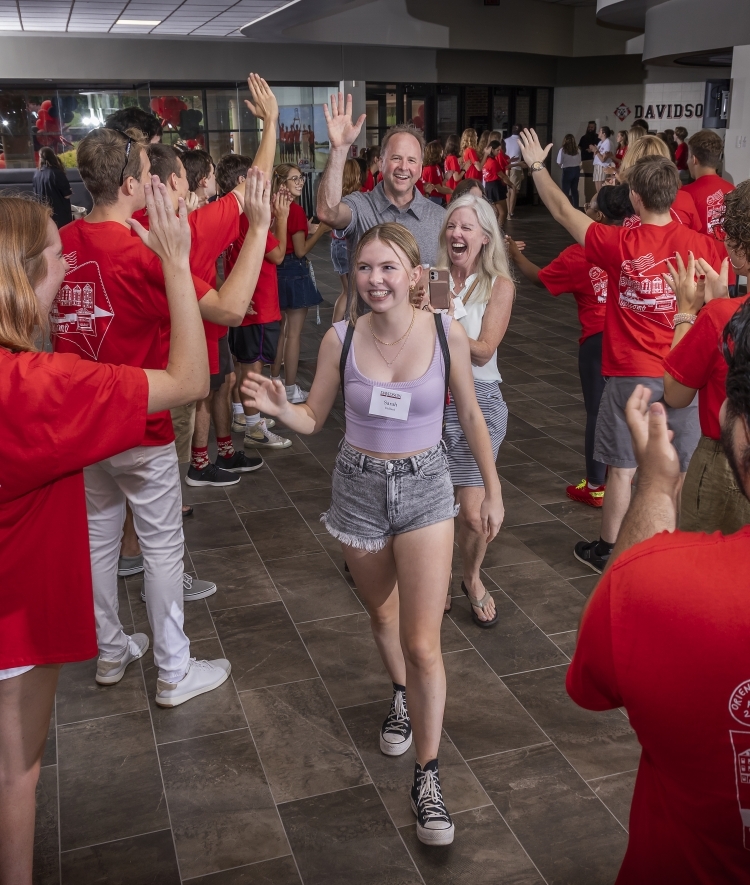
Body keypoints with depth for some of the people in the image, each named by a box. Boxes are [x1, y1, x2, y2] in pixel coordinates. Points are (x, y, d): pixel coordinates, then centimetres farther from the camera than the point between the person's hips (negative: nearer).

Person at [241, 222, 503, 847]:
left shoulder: (446, 333, -13)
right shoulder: (341, 339, -11)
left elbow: (471, 415, 0)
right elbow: (314, 418, -2)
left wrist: (493, 489, 3)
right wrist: (278, 407, -23)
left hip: (425, 487, -2)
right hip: (359, 486, 2)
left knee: (423, 644, -6)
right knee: (382, 613, 23)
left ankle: (428, 778, 11)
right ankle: (402, 697, 54)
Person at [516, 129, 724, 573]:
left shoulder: (619, 243, -12)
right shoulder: (704, 246, -8)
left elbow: (564, 211, 1)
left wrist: (537, 165, 14)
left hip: (631, 374, -2)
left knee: (622, 468, 10)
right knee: (679, 471, 12)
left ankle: (607, 549, 25)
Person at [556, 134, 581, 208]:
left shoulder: (563, 150, -11)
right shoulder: (577, 150, 2)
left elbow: (559, 163, -9)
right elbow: (579, 162, 6)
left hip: (567, 171, -5)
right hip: (576, 170, 5)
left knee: (566, 191, 2)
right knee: (575, 190, 13)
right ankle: (575, 207, 16)